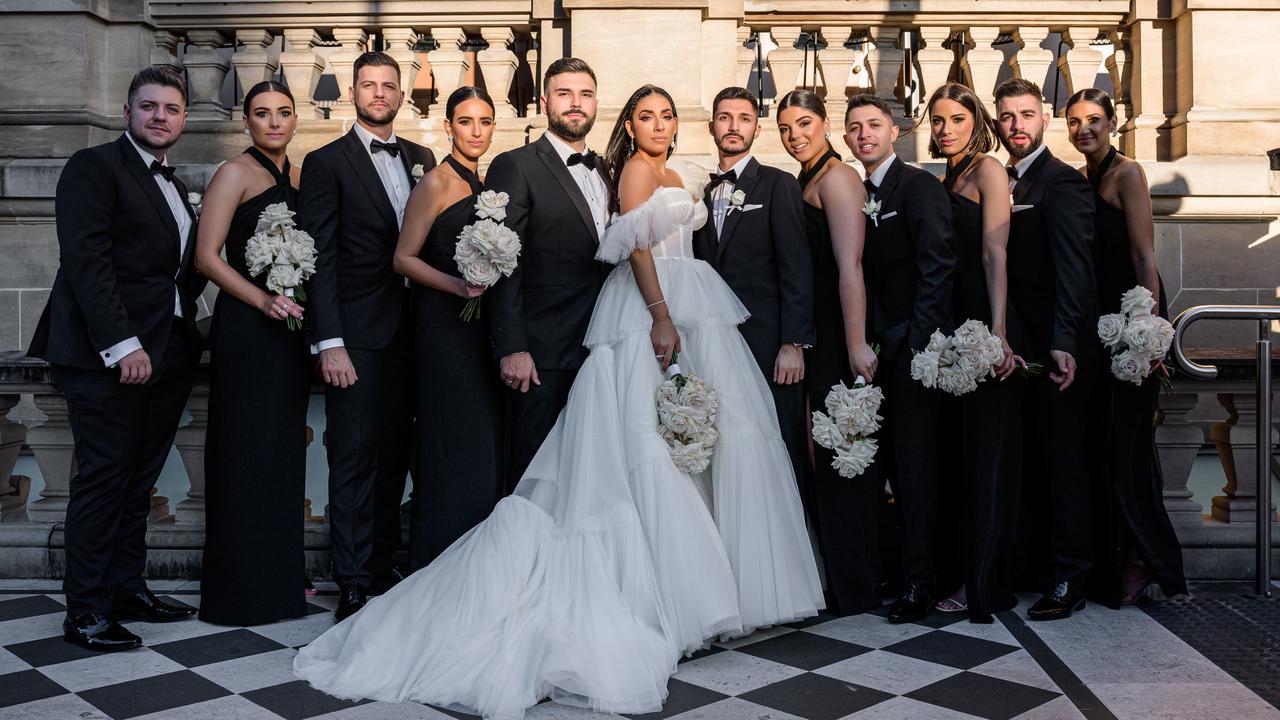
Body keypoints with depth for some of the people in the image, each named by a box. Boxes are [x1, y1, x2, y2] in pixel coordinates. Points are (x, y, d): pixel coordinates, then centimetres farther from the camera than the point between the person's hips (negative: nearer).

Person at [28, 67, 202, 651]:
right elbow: (86, 260, -14)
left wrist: (185, 330, 4)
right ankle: (86, 611, 6)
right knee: (103, 478, -3)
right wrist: (123, 344, -20)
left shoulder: (171, 184, 21)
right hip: (109, 355, -7)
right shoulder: (95, 167, -4)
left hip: (166, 355, 7)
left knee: (138, 479, 12)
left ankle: (127, 589, 21)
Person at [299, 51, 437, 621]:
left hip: (409, 333, 5)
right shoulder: (327, 163, -1)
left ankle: (384, 570, 21)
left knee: (393, 458, 10)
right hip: (356, 334, -5)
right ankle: (353, 587, 6)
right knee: (354, 461, -2)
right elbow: (320, 259, -7)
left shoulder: (421, 160, 14)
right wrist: (329, 344, -14)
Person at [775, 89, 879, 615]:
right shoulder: (804, 182, 18)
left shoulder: (836, 177, -11)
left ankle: (854, 587, 10)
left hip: (839, 334, -9)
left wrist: (856, 343, -24)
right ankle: (843, 578, 25)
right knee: (831, 456, 14)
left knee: (841, 458, -2)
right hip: (818, 334, 9)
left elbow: (850, 265, -19)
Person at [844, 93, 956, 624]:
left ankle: (918, 581, 5)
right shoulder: (858, 196, 16)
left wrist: (917, 342, -18)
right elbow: (866, 276, 14)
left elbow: (936, 269, -14)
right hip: (881, 349, 7)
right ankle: (917, 557, 21)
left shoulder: (919, 187, -6)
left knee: (914, 460, -3)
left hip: (913, 346, -7)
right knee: (889, 457, 7)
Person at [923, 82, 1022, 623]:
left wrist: (998, 330, -22)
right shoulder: (941, 182, 17)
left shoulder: (987, 170, -4)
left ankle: (983, 583, 6)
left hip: (983, 325, -8)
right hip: (949, 326, 8)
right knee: (958, 449, 11)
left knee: (986, 450, -2)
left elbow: (995, 253, -14)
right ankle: (966, 572, 22)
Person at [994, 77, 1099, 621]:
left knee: (1062, 457, -1)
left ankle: (1069, 577, 7)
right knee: (1032, 456, 11)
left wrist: (1064, 343, -25)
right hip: (1021, 345, 7)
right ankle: (1048, 552, 24)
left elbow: (1074, 268, -17)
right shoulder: (1001, 183, 15)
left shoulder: (1062, 182, -8)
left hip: (1057, 348, -7)